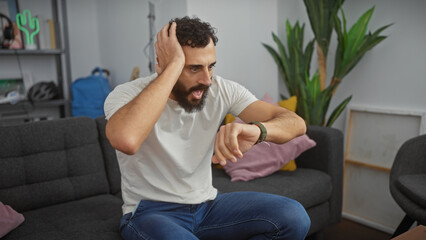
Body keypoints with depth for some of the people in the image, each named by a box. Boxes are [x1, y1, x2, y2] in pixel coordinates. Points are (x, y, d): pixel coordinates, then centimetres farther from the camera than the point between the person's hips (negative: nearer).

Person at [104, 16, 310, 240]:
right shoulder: (128, 94, -17)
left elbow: (295, 123, -14)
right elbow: (126, 140, -43)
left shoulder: (221, 90, -7)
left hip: (207, 203, 5)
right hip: (150, 211, -4)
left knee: (293, 216, -16)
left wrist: (256, 129, -37)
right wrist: (173, 67, -34)